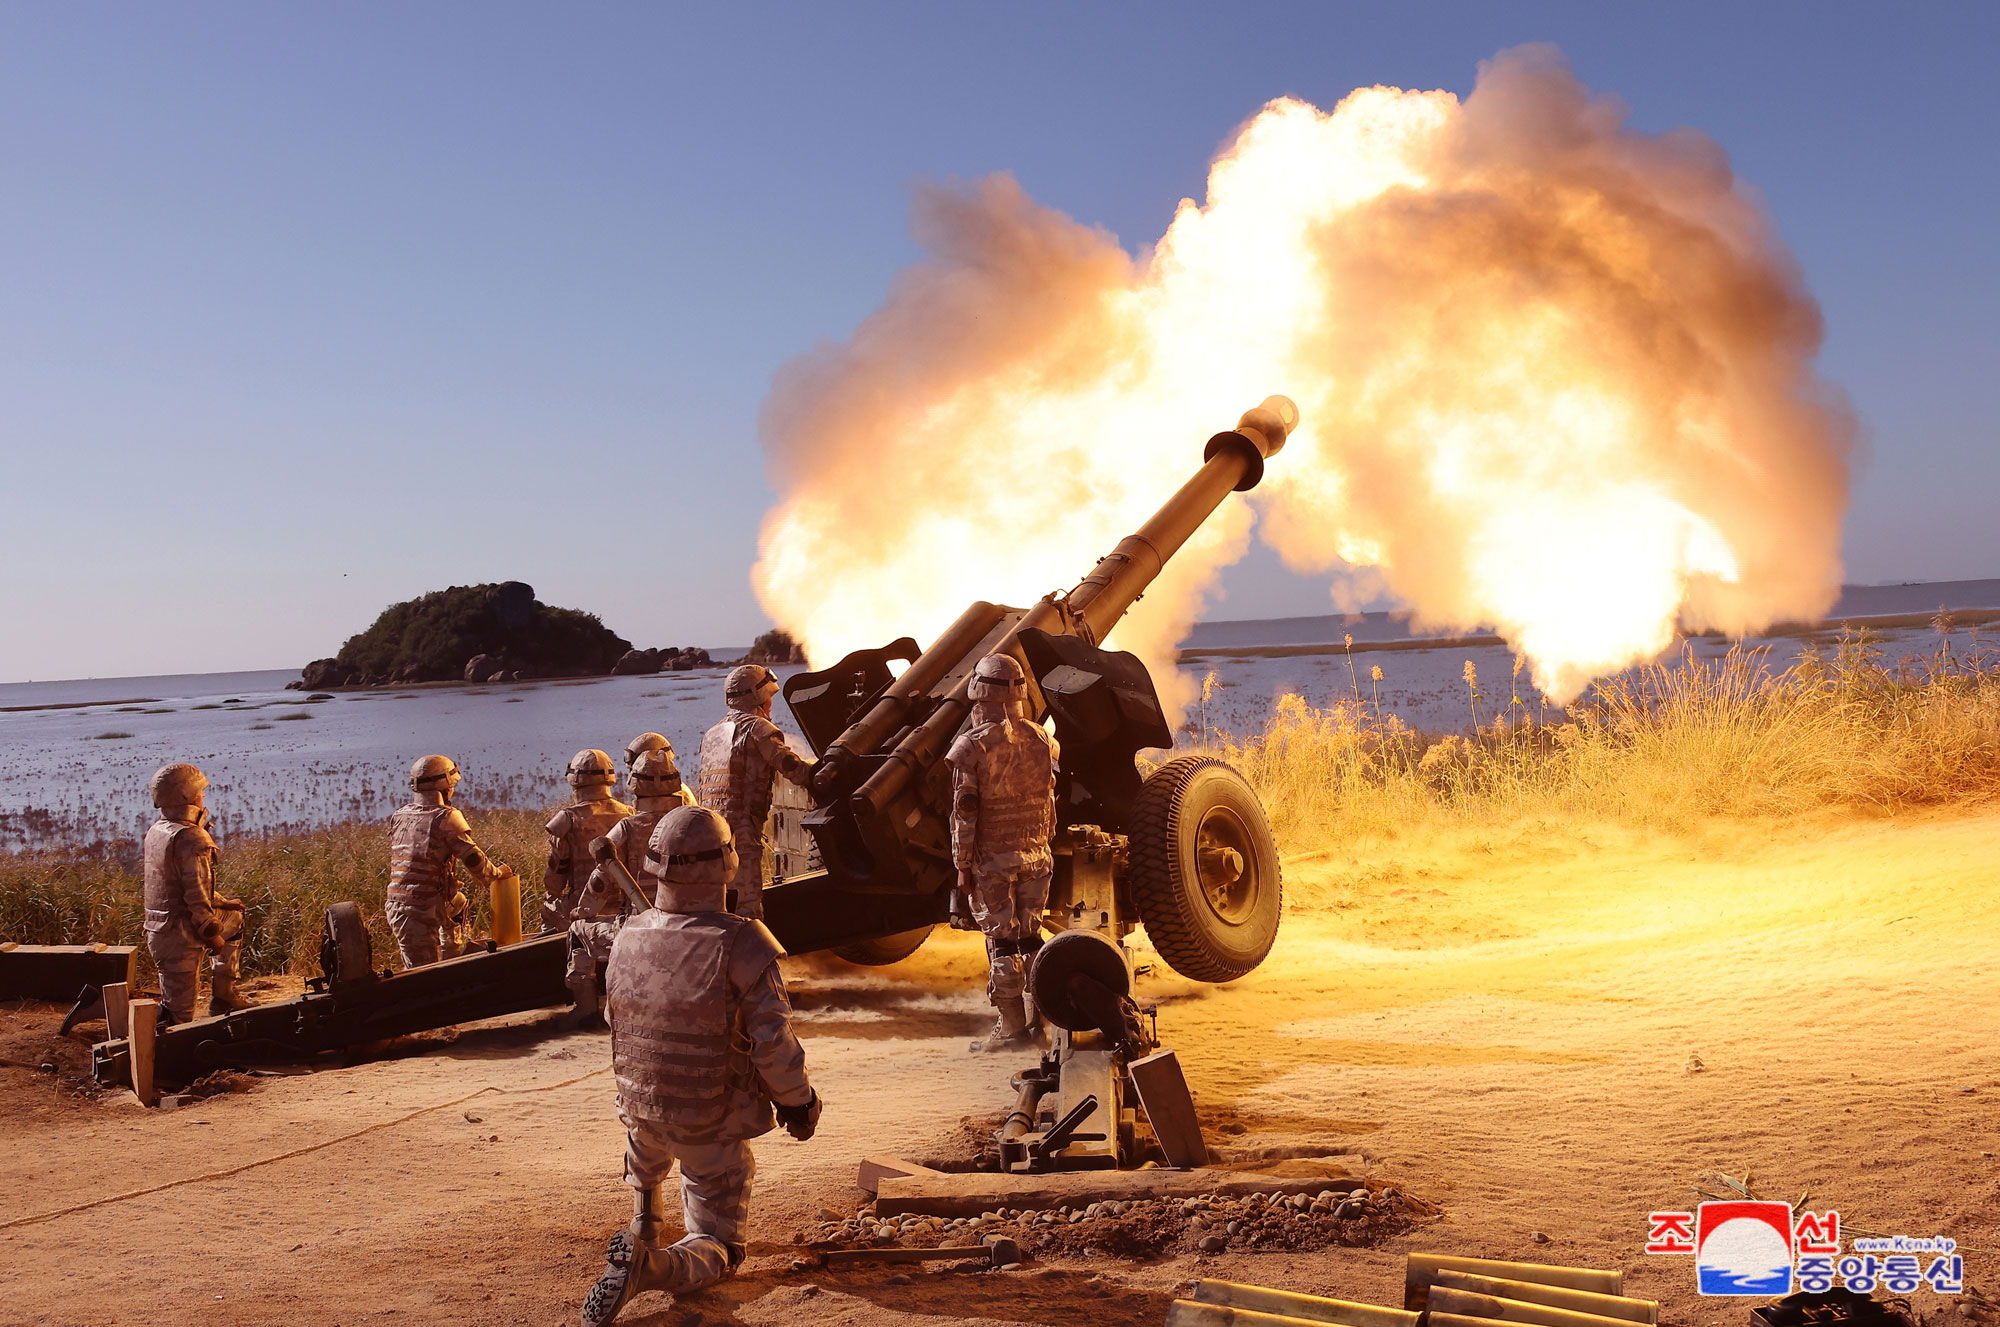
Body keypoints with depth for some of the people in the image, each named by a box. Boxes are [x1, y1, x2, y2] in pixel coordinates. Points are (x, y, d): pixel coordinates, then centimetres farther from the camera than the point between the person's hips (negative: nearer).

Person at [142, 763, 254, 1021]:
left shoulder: (156, 831, 8)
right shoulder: (191, 838, -21)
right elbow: (196, 894, -23)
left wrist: (220, 902, 17)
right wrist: (211, 933, -13)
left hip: (156, 929, 9)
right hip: (181, 932, -9)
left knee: (234, 918, 26)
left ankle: (223, 995, 28)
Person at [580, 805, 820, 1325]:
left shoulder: (628, 938, -8)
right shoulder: (741, 945, -25)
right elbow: (773, 1046, -22)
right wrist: (800, 1102, -3)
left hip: (640, 1105, 5)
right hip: (713, 1127, -5)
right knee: (717, 1248, 7)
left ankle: (644, 1222, 47)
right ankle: (649, 1264, -20)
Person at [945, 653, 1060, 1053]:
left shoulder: (971, 746, -14)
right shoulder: (1040, 739, 0)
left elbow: (964, 813, -13)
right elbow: (1055, 752, 22)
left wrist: (962, 865, -6)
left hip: (992, 858, -4)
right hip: (1036, 854, 4)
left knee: (1001, 940, 1)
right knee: (1030, 935, 15)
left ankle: (1011, 1024, 4)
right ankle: (1041, 1015, 20)